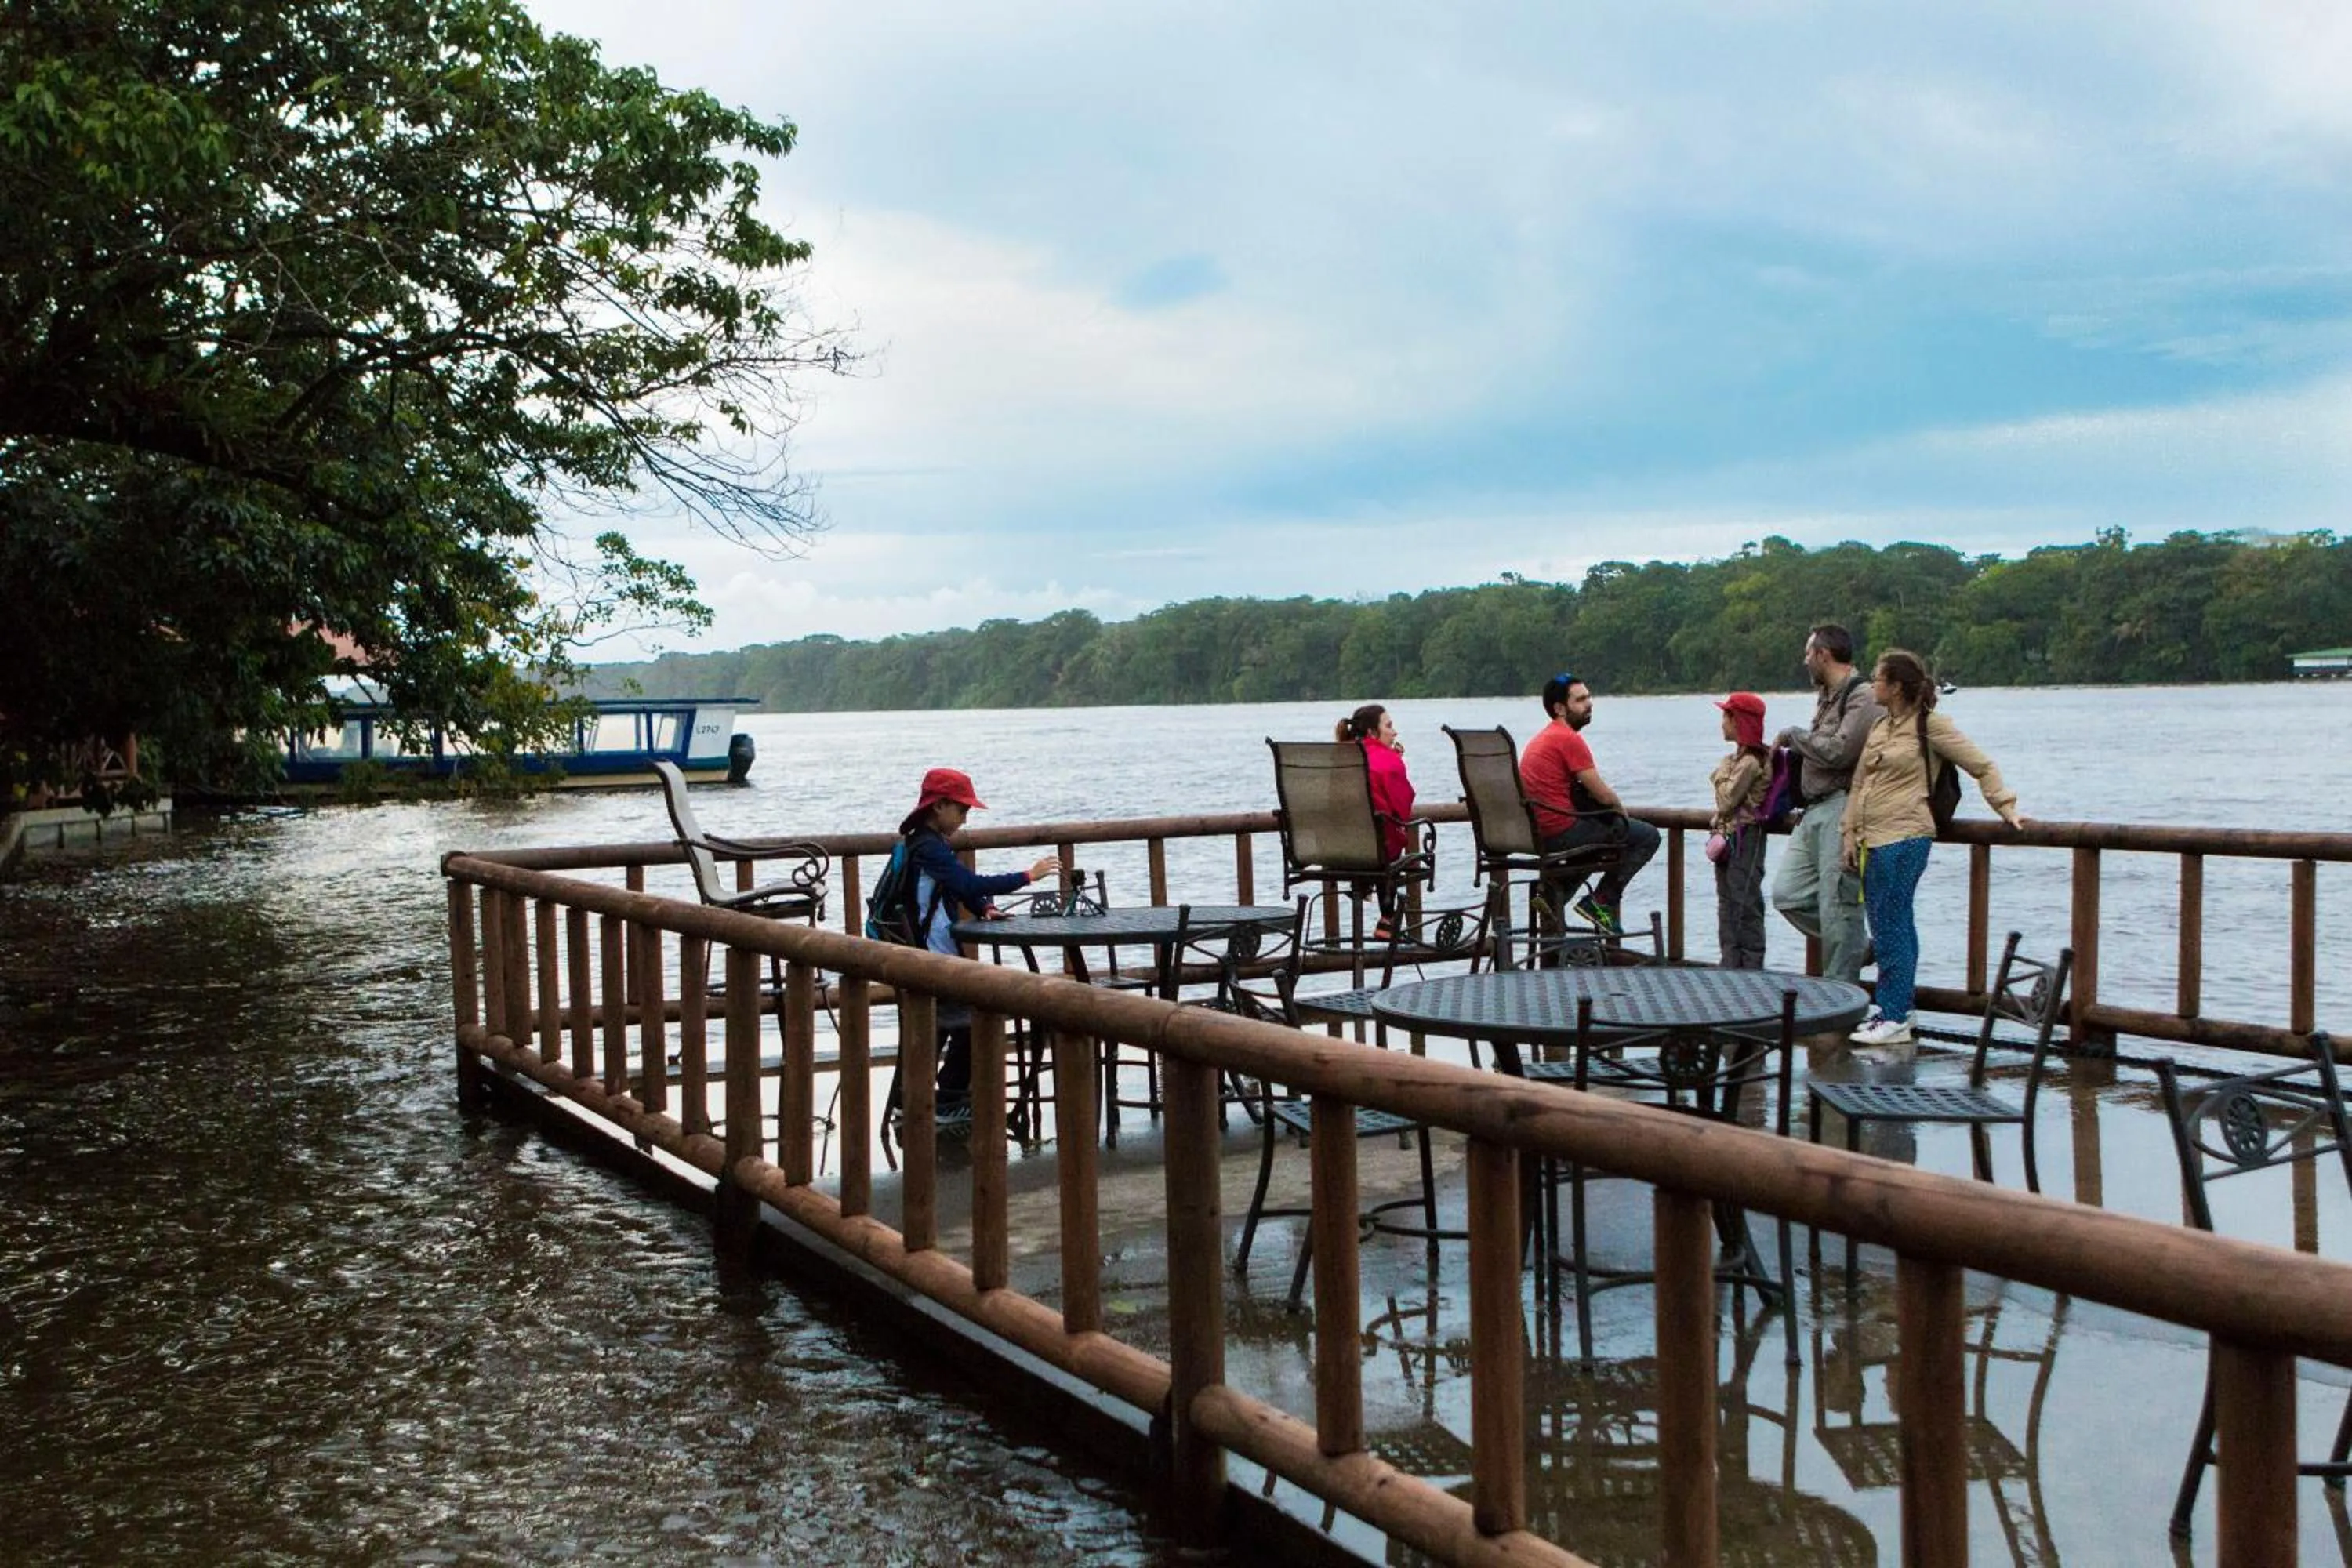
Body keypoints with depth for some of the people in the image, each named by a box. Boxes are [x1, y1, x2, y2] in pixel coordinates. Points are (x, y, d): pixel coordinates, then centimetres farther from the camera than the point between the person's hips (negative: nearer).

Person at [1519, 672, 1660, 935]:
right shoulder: (1569, 738, -14)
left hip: (1536, 831, 10)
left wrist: (1616, 809, 16)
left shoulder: (1541, 737, 17)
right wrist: (1622, 811, 7)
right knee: (1648, 837, 1)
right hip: (1562, 831, -10)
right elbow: (1604, 796, -14)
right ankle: (1600, 901, -2)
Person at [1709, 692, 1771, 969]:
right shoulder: (1738, 756, 13)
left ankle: (1752, 966, 0)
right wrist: (1720, 829, 6)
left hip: (1744, 838, -10)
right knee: (1727, 903, 15)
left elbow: (1727, 800, -19)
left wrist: (1723, 773, -7)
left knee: (1746, 905, -5)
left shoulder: (1751, 761, -17)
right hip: (1729, 837, 10)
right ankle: (1731, 964, 22)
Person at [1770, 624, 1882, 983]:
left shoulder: (1862, 697, -11)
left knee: (1837, 907, -5)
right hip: (1814, 812, 10)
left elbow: (1838, 751, -22)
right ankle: (1859, 948, 20)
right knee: (1788, 895, 8)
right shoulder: (1826, 696, 20)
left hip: (1841, 810, -10)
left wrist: (1792, 736, -9)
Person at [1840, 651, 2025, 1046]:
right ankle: (1887, 1008, 18)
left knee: (1892, 927, -7)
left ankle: (1895, 1019, -3)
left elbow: (1982, 766, -3)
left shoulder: (1930, 726, -6)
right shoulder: (1879, 727, 15)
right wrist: (1849, 833, 13)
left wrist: (2006, 809, -7)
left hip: (1904, 839, -8)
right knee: (1886, 926, 11)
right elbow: (1858, 784, 18)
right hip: (1873, 840, 8)